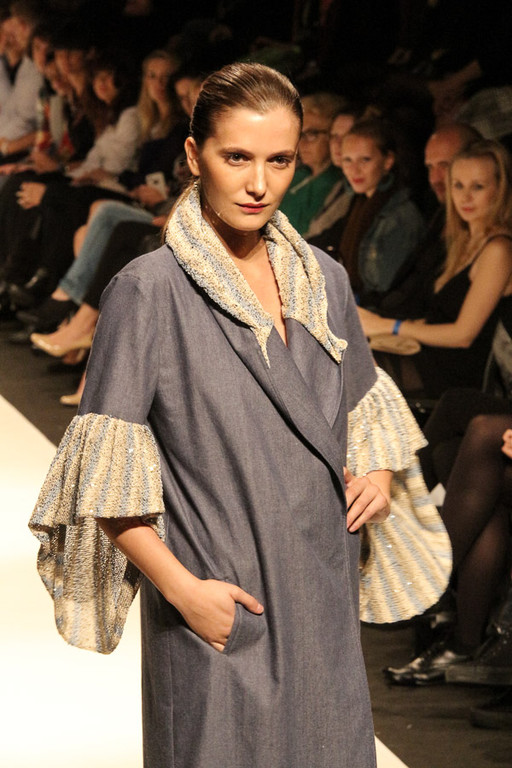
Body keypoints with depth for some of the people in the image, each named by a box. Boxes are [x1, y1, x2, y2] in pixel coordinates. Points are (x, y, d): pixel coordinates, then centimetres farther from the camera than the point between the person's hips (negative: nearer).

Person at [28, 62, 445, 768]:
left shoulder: (323, 280, 8)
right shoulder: (148, 291, -10)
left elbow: (363, 403, 23)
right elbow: (103, 484, -10)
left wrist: (378, 471, 3)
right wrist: (182, 589, -16)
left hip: (323, 603, 5)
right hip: (217, 610, -5)